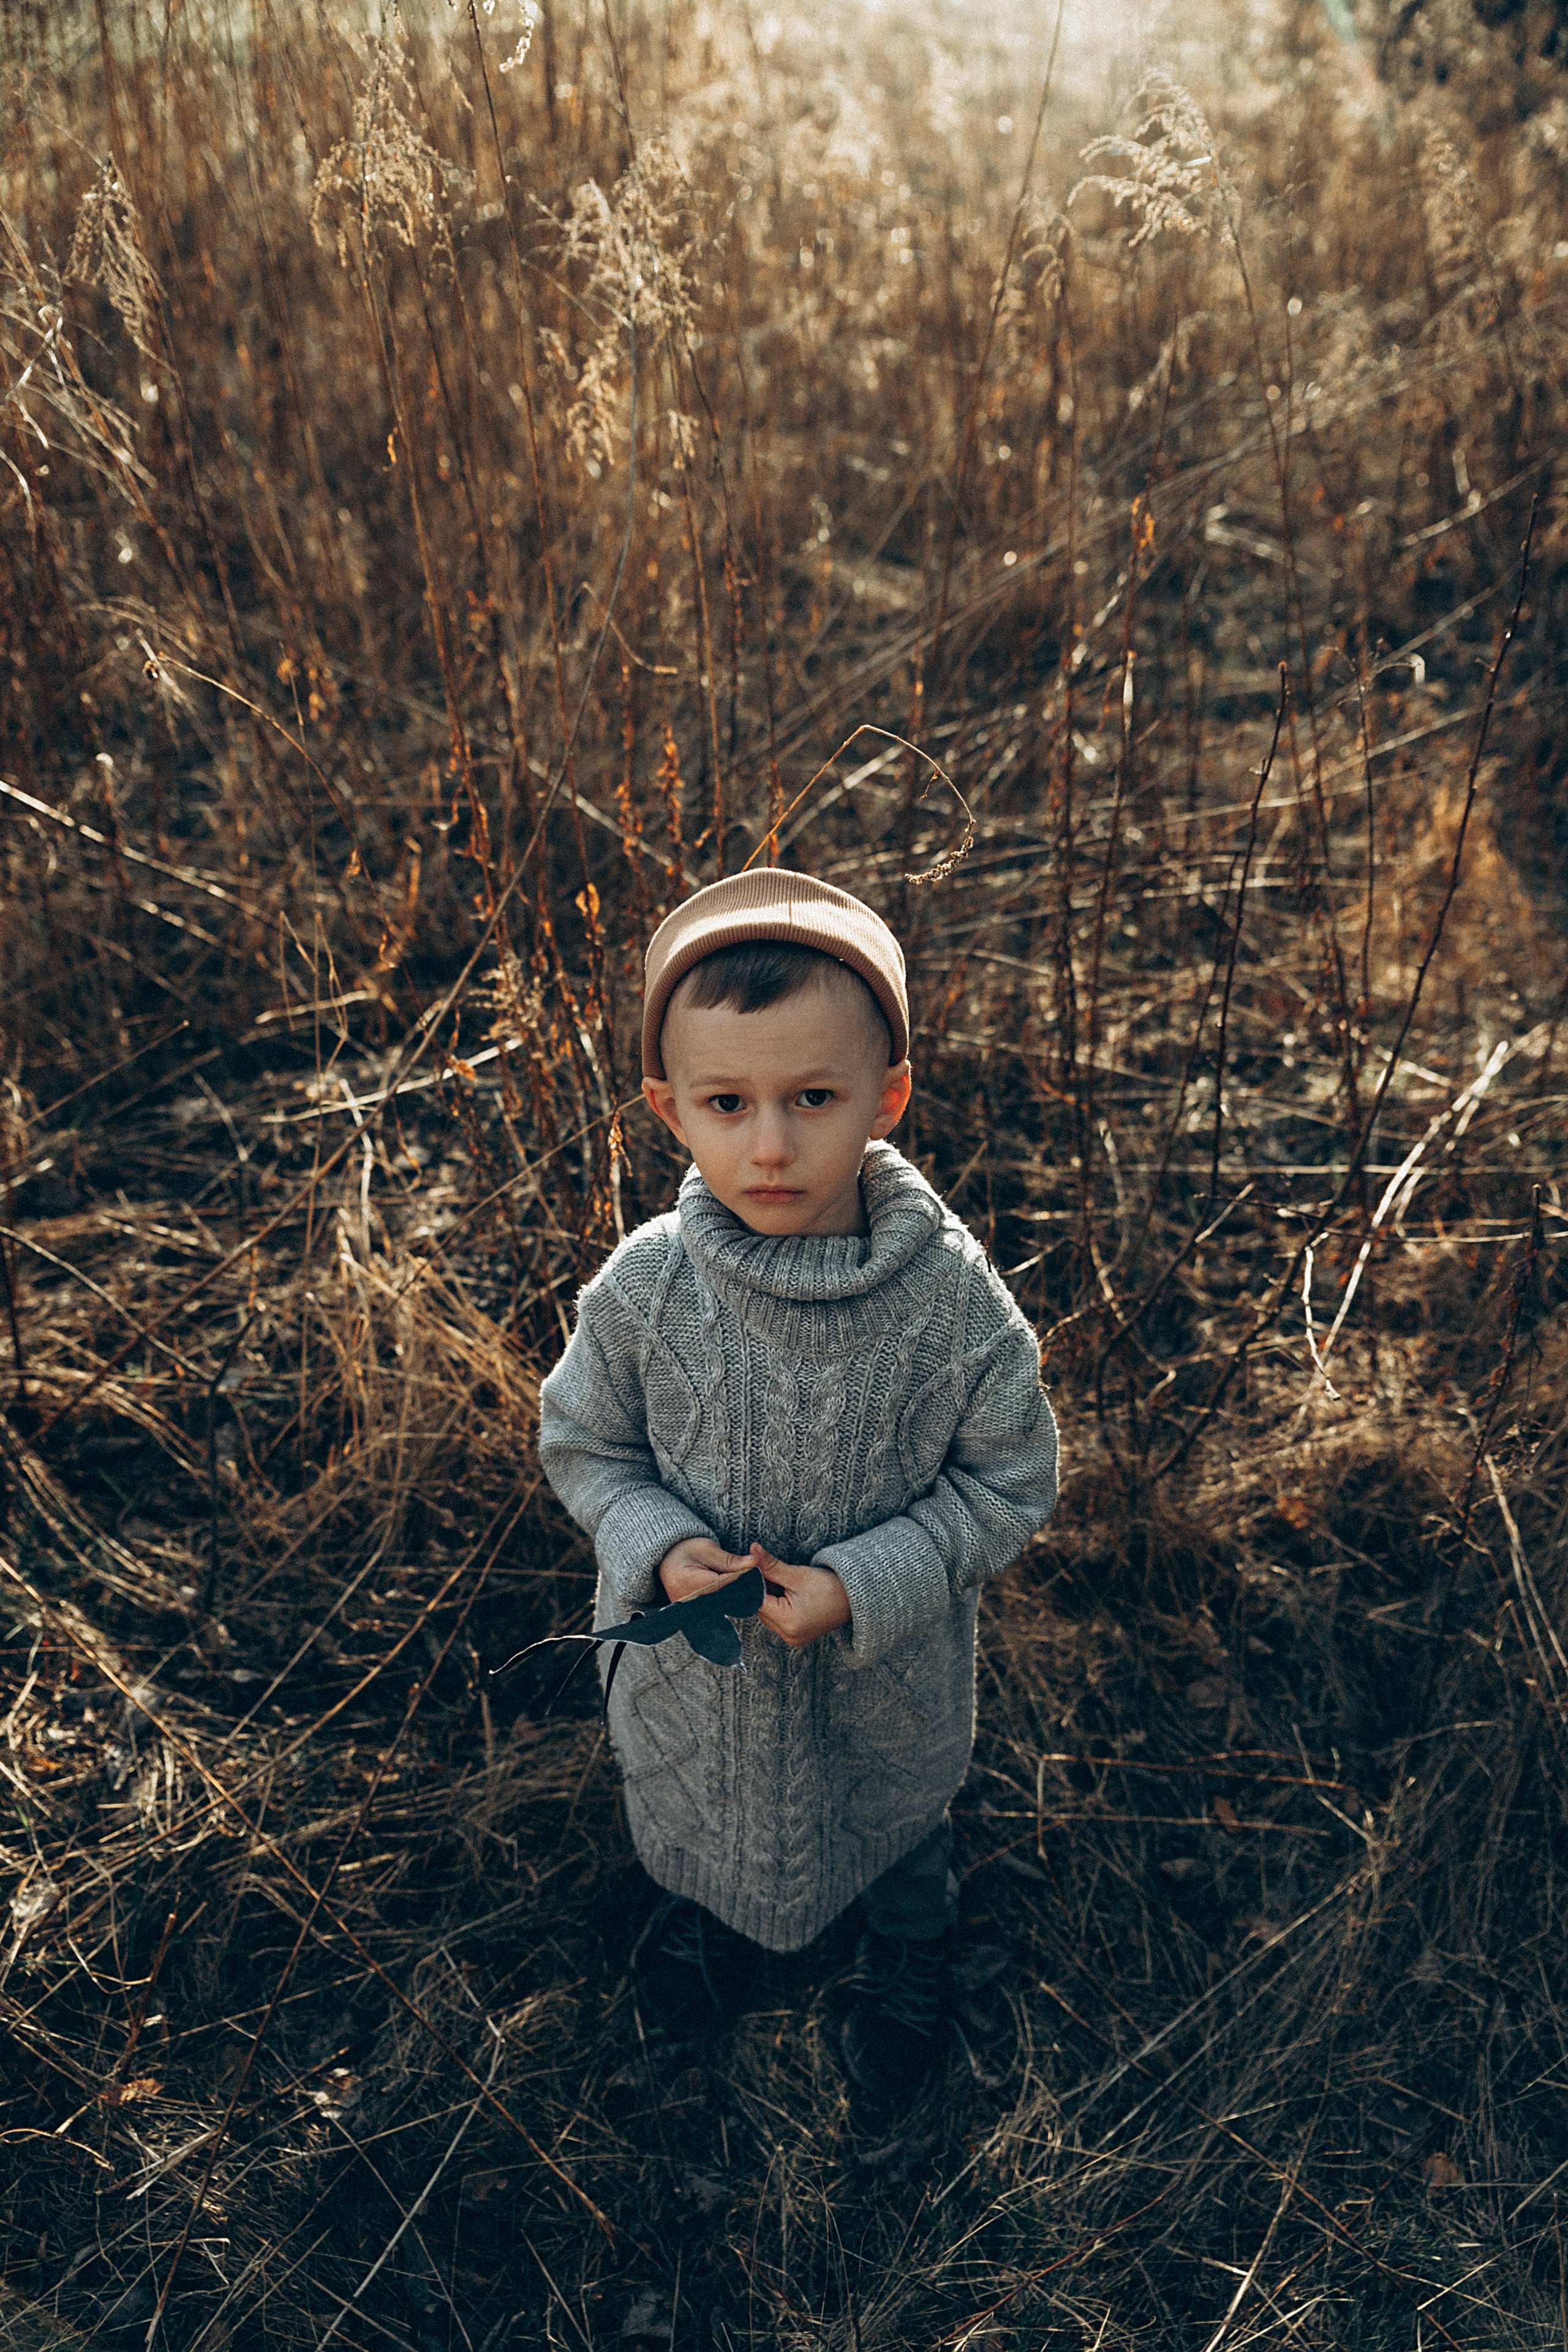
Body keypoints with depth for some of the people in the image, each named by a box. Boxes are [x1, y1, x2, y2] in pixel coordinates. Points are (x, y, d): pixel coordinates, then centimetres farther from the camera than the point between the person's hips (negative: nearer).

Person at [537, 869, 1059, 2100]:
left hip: (887, 1676, -1)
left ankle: (908, 1952, 67)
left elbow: (1009, 1482, -16)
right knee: (694, 1813, 33)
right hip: (694, 1663, 2)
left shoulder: (954, 1295, -29)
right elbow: (585, 1443, -7)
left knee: (898, 1818, 31)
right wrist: (657, 1547, -25)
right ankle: (708, 1910, 70)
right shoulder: (644, 1288, -24)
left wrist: (864, 1583, -26)